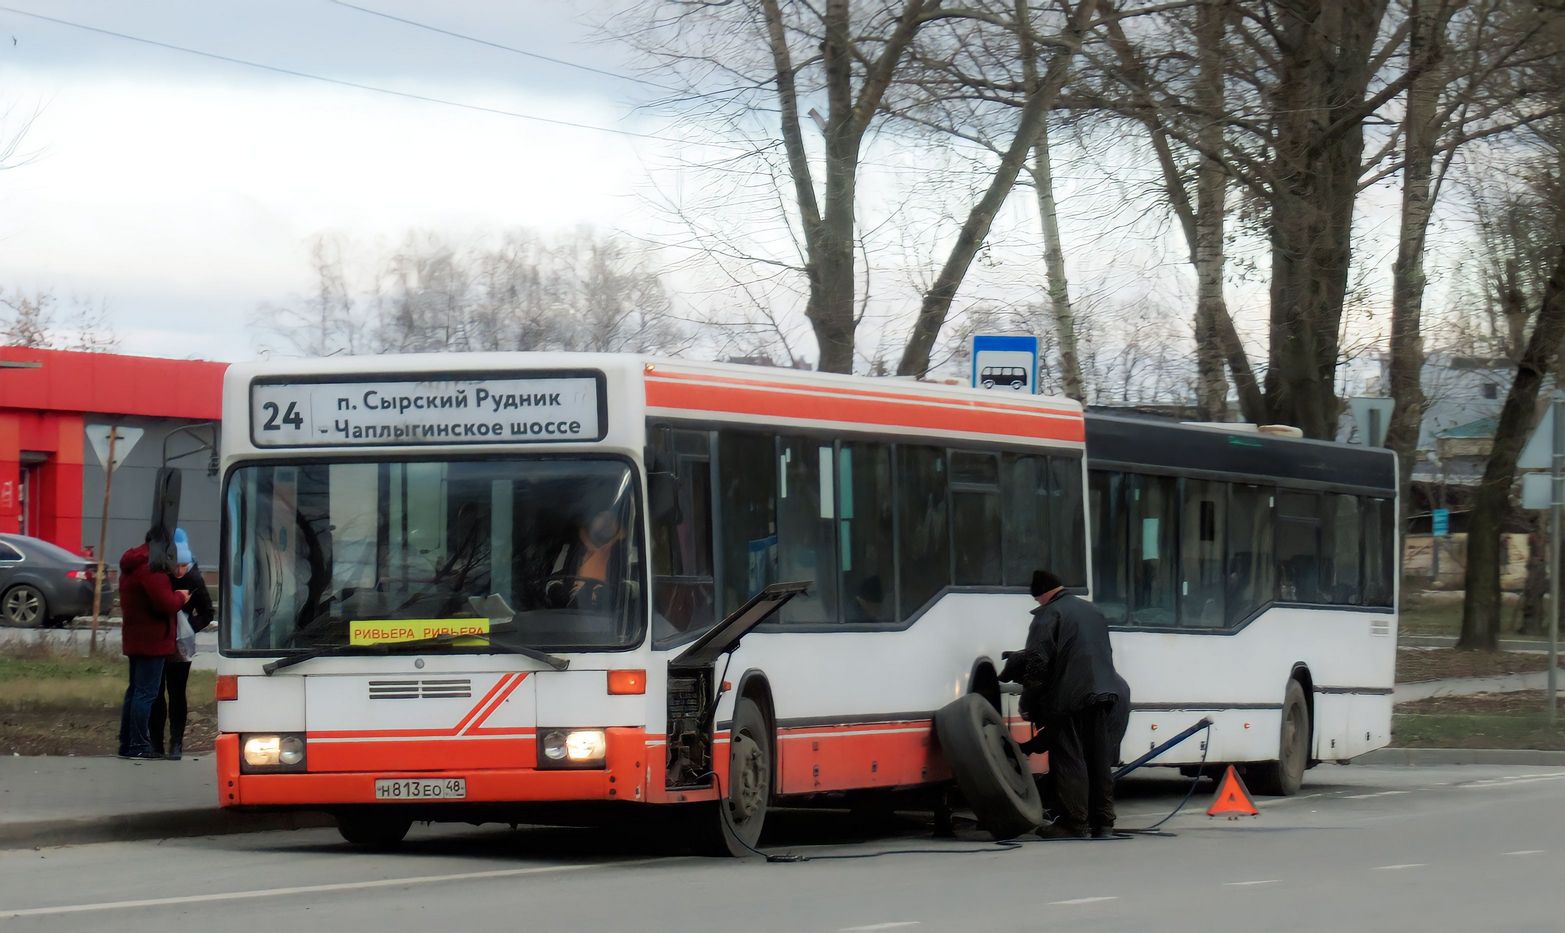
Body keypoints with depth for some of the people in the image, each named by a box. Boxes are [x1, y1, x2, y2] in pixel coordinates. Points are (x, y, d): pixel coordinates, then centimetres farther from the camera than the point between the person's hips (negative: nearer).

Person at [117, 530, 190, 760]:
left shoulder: (131, 566, 15)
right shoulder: (151, 568, -18)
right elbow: (165, 604, -24)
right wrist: (180, 597, -4)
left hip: (134, 638, 10)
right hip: (152, 640, -10)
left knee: (135, 690, 15)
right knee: (146, 692, -8)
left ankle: (126, 743, 19)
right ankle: (138, 746, -8)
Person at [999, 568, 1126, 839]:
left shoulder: (1048, 615, -5)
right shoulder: (1091, 611, 20)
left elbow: (1037, 660, -12)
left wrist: (1029, 702, -6)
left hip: (1070, 698, -7)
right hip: (1105, 693, 7)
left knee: (1069, 761, -4)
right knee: (1100, 761, 11)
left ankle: (1074, 824, -6)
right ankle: (1103, 824, 14)